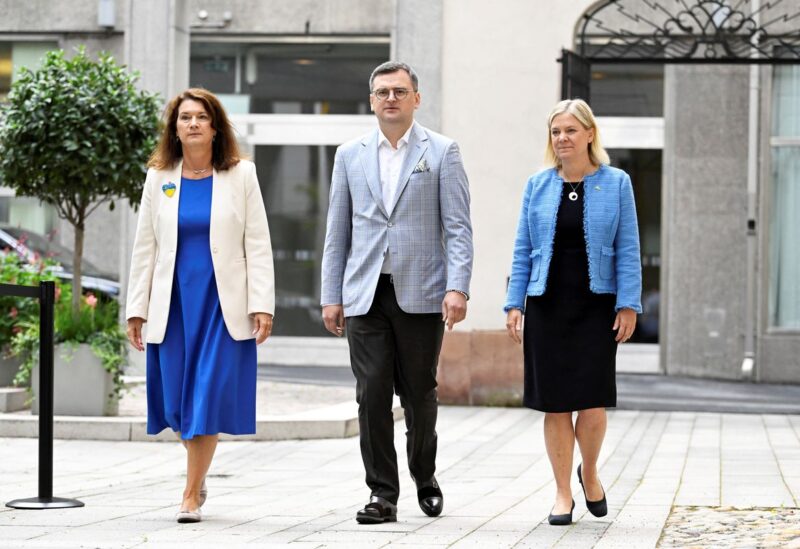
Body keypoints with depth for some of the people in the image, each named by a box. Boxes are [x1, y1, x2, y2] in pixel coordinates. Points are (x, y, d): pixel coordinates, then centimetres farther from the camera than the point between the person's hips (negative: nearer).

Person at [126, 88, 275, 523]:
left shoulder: (240, 175, 2)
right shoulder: (159, 178, 8)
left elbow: (258, 244, 0)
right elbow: (144, 246, 11)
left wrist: (262, 305, -8)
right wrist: (136, 308, 6)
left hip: (223, 303, -2)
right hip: (173, 303, 2)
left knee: (210, 395, -8)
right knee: (178, 399, 3)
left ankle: (191, 495, -4)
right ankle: (198, 475, 28)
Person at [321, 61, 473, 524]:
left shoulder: (442, 152, 4)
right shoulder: (351, 155, 12)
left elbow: (458, 227, -2)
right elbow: (338, 232, 13)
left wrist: (458, 287, -13)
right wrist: (331, 295, 7)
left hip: (421, 294, -2)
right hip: (365, 295, 2)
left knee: (420, 395, 5)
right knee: (372, 395, -4)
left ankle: (426, 479, 27)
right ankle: (383, 494, 2)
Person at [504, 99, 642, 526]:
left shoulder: (616, 184, 2)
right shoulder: (538, 186, 7)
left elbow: (627, 251, 1)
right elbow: (523, 250, 9)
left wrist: (628, 305, -6)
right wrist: (514, 303, 2)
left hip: (596, 306, -2)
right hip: (547, 306, 2)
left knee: (592, 404, -8)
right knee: (555, 405, 3)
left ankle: (589, 474, 20)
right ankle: (563, 493, 13)